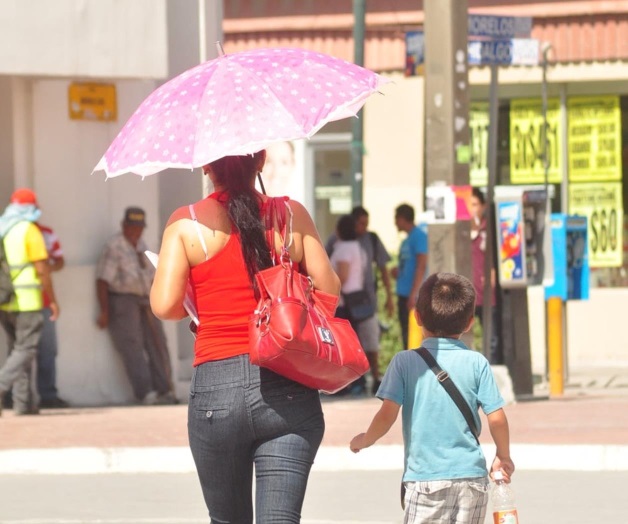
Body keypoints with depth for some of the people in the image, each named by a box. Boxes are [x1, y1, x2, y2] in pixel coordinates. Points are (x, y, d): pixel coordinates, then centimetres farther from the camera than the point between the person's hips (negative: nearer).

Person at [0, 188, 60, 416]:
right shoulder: (30, 230, -8)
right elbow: (42, 269, -10)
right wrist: (53, 300, -3)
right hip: (26, 301, -7)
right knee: (25, 350, -4)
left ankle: (23, 402, 12)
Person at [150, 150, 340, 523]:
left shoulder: (187, 223, 1)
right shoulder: (292, 215, 4)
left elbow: (164, 306, -7)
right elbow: (329, 290, 5)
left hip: (216, 387, 0)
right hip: (288, 391, 0)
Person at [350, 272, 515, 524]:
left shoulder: (405, 362, -3)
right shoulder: (477, 363, 1)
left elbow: (387, 415, -7)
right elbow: (496, 418, -1)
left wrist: (364, 440, 13)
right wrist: (503, 457, 17)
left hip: (424, 477, -2)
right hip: (471, 474, 2)